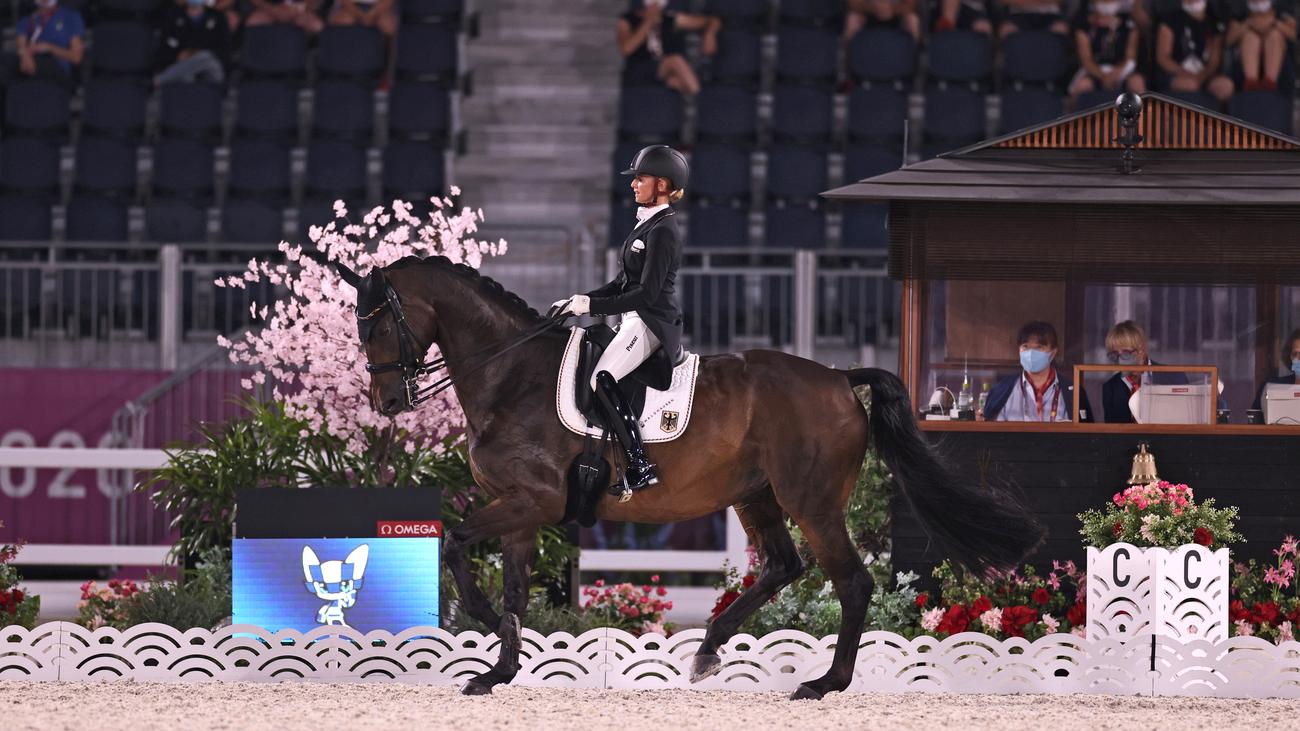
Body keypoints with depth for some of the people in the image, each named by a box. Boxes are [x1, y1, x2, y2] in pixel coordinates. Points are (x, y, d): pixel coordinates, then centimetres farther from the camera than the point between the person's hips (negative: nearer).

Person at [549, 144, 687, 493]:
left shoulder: (663, 232, -14)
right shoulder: (646, 225, 17)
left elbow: (647, 293, -20)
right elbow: (624, 282, 22)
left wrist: (591, 305, -19)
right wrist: (579, 301, 12)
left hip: (652, 321, -11)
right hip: (637, 321, 11)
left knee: (603, 379, -29)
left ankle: (640, 468, -31)